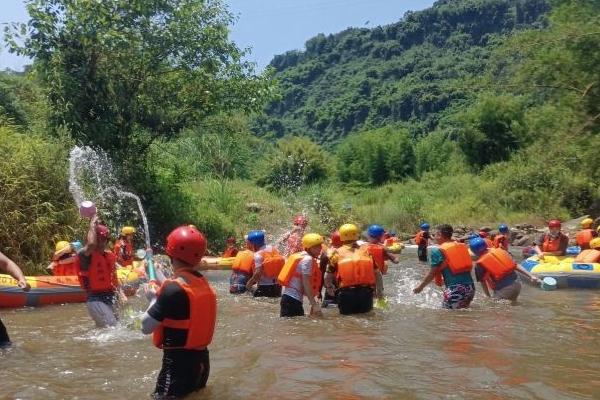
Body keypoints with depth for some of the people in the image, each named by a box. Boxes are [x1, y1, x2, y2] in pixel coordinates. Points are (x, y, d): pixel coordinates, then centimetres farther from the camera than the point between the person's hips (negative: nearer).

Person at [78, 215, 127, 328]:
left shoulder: (110, 255, 9)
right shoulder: (85, 255, -12)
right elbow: (91, 244, -35)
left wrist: (120, 293, 9)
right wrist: (92, 226, -22)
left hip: (110, 297, 7)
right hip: (95, 299, -7)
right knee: (111, 327, -17)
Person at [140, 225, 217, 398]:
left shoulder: (173, 289, -21)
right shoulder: (203, 283, 4)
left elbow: (146, 327, -18)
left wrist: (153, 299, -1)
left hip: (179, 363, -9)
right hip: (200, 359, 9)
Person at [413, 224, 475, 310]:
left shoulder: (438, 251, -6)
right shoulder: (462, 246, 13)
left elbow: (432, 274, -5)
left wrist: (420, 287, 10)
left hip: (455, 290, -6)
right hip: (470, 288, 7)